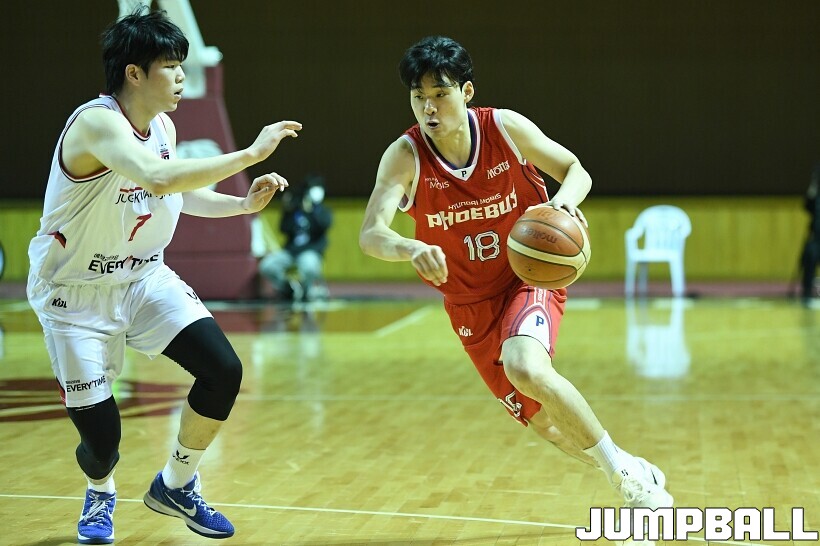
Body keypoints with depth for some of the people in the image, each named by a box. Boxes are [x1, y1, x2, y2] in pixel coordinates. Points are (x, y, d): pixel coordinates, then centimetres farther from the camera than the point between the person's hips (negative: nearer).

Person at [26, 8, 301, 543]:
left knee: (224, 370, -10)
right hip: (76, 292, -7)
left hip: (145, 275, 7)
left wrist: (243, 203, 4)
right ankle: (101, 494, 32)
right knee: (101, 432, -7)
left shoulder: (163, 127, -1)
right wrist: (251, 152, -39)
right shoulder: (96, 122, -27)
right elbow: (160, 179, -44)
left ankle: (176, 485, 14)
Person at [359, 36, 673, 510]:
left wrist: (564, 200, -29)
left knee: (526, 368, -33)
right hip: (471, 301, 3)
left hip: (531, 277, -3)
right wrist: (411, 248, -51)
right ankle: (639, 478, 34)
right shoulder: (405, 156, -16)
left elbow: (577, 171, -5)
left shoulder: (505, 128, -15)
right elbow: (370, 235, -28)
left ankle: (623, 468, -15)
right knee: (540, 419, 10)